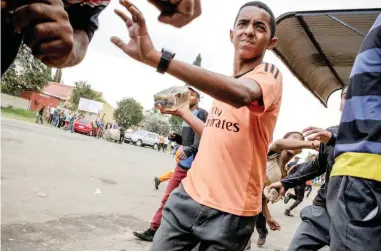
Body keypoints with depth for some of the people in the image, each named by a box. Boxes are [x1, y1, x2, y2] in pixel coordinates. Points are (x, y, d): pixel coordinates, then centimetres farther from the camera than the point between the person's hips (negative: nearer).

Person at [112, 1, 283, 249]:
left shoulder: (270, 74, -9)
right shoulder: (223, 82, 15)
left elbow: (243, 94, -34)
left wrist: (156, 57, -42)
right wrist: (181, 111, 29)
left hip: (231, 210, -6)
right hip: (189, 195, 6)